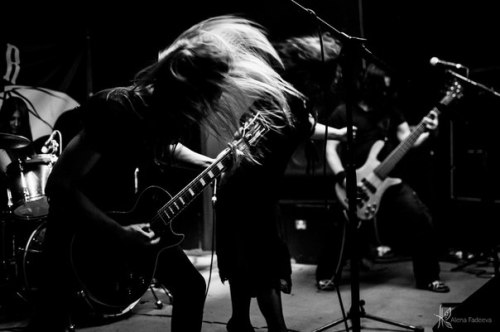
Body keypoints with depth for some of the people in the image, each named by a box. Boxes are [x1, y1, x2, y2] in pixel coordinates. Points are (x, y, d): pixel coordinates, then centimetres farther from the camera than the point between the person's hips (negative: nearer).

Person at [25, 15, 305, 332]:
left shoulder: (164, 109, -10)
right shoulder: (116, 110, -33)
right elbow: (59, 184, -33)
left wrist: (210, 164, 2)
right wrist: (118, 234, -32)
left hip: (124, 207, 7)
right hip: (78, 214, -7)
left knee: (190, 285, 7)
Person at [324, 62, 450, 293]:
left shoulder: (391, 109, 13)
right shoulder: (343, 113, 0)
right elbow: (331, 148, -4)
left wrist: (426, 132, -12)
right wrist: (343, 178, -17)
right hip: (357, 184, -3)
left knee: (422, 219, -10)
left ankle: (428, 277, 3)